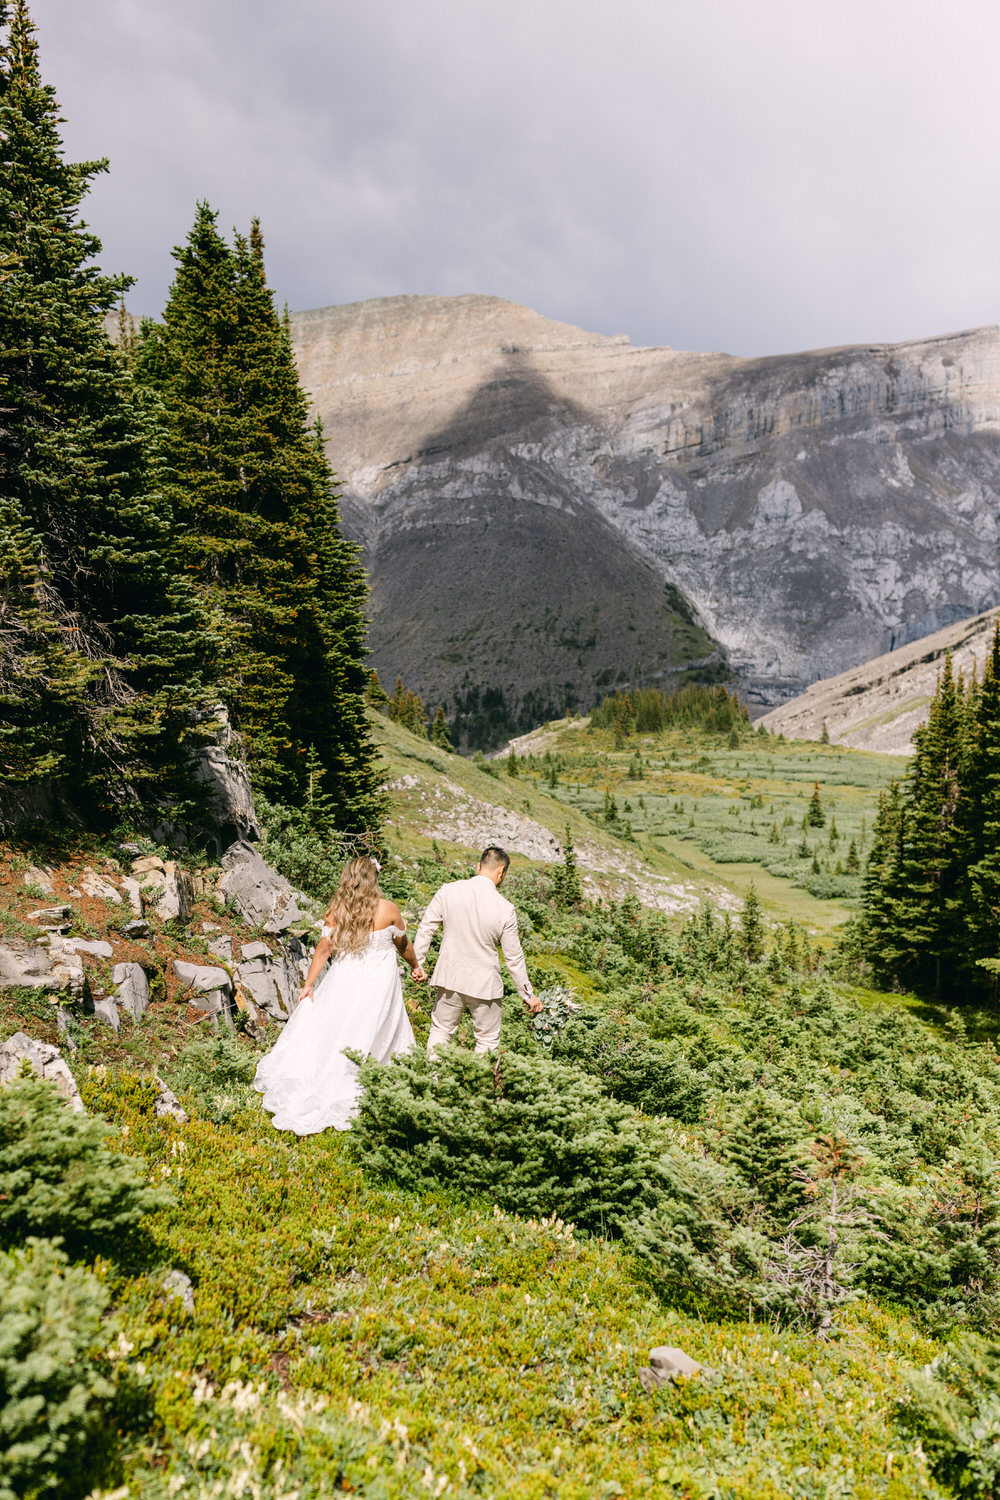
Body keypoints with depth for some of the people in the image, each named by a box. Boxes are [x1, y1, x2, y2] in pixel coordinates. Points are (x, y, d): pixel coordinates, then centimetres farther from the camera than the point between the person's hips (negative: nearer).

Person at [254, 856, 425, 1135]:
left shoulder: (337, 910, -7)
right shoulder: (388, 909, -9)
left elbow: (324, 948, -6)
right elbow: (403, 945, 4)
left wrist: (309, 984, 0)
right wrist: (415, 966, 21)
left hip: (344, 980, 1)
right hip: (379, 983, -1)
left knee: (323, 1026, 14)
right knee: (377, 1034, 11)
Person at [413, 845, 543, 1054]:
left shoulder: (449, 891, -9)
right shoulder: (505, 909, -14)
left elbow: (426, 928, -4)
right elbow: (514, 957, -7)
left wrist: (417, 963, 9)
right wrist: (527, 994, 4)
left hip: (450, 978, 2)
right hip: (484, 985, -2)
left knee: (440, 1031, 20)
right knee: (487, 1041, 15)